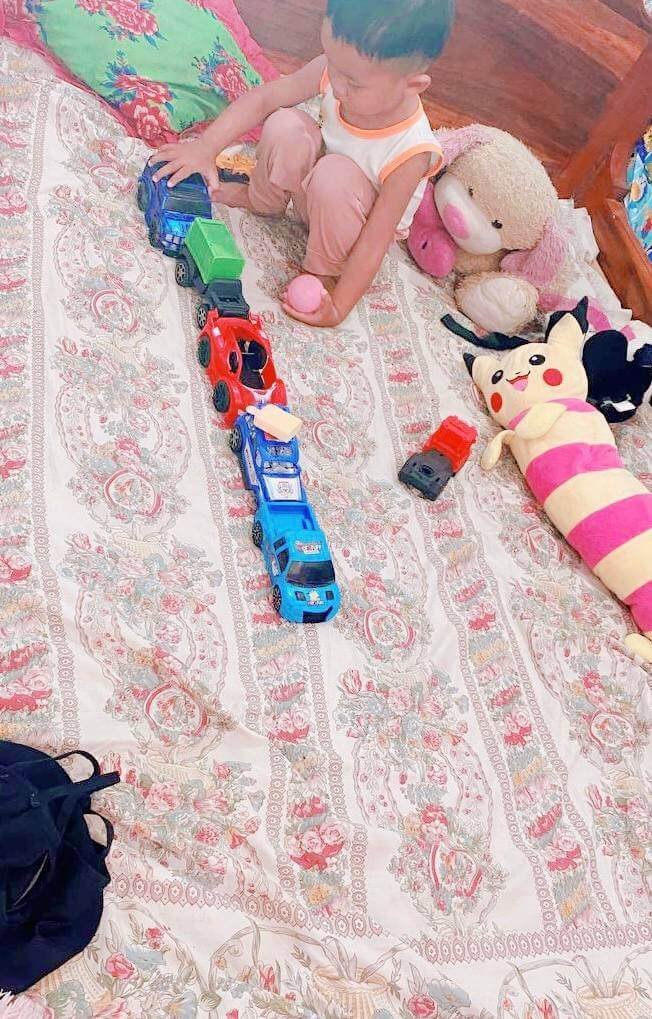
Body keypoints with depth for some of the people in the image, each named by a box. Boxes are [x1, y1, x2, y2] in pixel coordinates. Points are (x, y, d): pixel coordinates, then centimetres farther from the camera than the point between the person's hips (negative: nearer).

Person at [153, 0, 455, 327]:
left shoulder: (410, 154, -35)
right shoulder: (338, 68, -23)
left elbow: (374, 243, -31)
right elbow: (263, 98, -15)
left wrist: (338, 307, -28)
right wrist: (206, 146, -23)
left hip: (356, 228, -5)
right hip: (316, 191, 5)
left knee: (335, 177, -37)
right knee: (284, 125, -23)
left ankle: (323, 271, -13)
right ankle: (262, 201, 8)